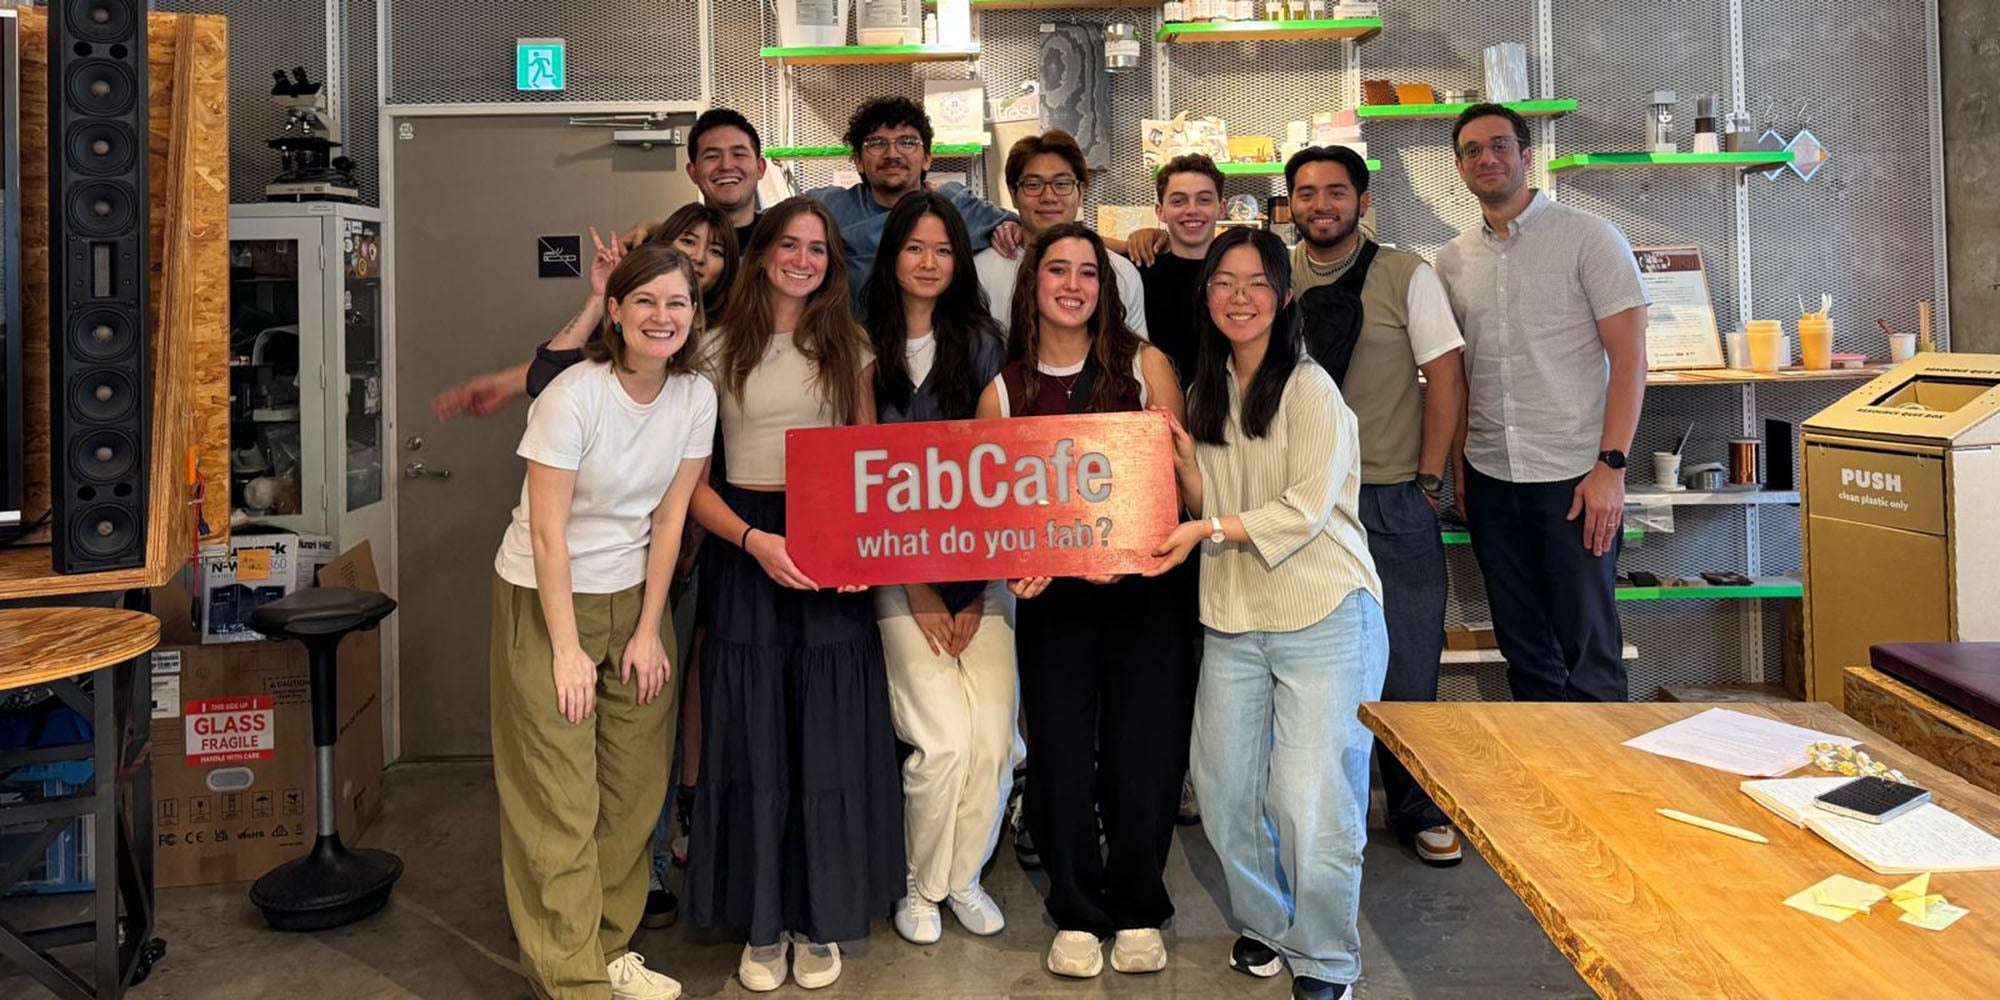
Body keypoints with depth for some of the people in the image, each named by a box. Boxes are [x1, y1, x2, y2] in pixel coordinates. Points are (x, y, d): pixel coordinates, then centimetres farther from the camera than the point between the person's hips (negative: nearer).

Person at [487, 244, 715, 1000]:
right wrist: (567, 649, -16)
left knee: (633, 789, 7)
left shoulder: (696, 397, -5)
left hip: (633, 596, 5)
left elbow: (669, 519, -1)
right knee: (561, 799, -1)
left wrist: (648, 631, -2)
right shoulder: (573, 396, -19)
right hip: (545, 597, -5)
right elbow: (548, 530, -17)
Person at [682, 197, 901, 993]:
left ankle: (820, 920, 19)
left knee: (830, 737, 3)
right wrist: (754, 540, -16)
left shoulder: (850, 347, 10)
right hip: (744, 553, -1)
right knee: (752, 738, 3)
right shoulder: (720, 348, 3)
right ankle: (761, 923, 19)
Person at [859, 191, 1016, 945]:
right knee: (944, 739, -10)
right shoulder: (864, 346, -1)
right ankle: (920, 885, 16)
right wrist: (919, 592, -7)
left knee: (994, 736, -5)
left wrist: (977, 592, -5)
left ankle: (965, 875, 21)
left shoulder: (981, 343, 5)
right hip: (897, 567, -2)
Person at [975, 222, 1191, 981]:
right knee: (1060, 760, 3)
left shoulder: (1145, 366, 1)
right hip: (1051, 596, 1)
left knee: (1143, 757, 3)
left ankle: (1138, 910, 25)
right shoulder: (1003, 393, 4)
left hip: (1142, 586, -1)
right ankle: (1077, 913, 24)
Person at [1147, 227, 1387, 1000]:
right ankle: (1266, 924, 33)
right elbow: (1209, 508, 12)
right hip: (1234, 619, 6)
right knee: (1225, 791, 10)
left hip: (1324, 616, -6)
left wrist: (1210, 529, -20)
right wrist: (1182, 464, -5)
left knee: (1309, 799, -4)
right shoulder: (1206, 393, 12)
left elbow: (1308, 507, -14)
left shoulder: (1309, 388, -8)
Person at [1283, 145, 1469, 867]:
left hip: (1393, 501, -1)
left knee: (1408, 658, 2)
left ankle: (1418, 808, 20)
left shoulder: (1406, 275, 2)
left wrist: (1428, 478, -3)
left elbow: (1445, 375, 0)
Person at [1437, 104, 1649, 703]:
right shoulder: (1453, 261, 10)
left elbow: (1629, 355, -7)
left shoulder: (1587, 237, -3)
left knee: (1589, 650, 0)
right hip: (1490, 477, 4)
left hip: (1575, 475, -4)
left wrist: (1610, 465, -15)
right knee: (1524, 649, 13)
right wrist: (1455, 468, 7)